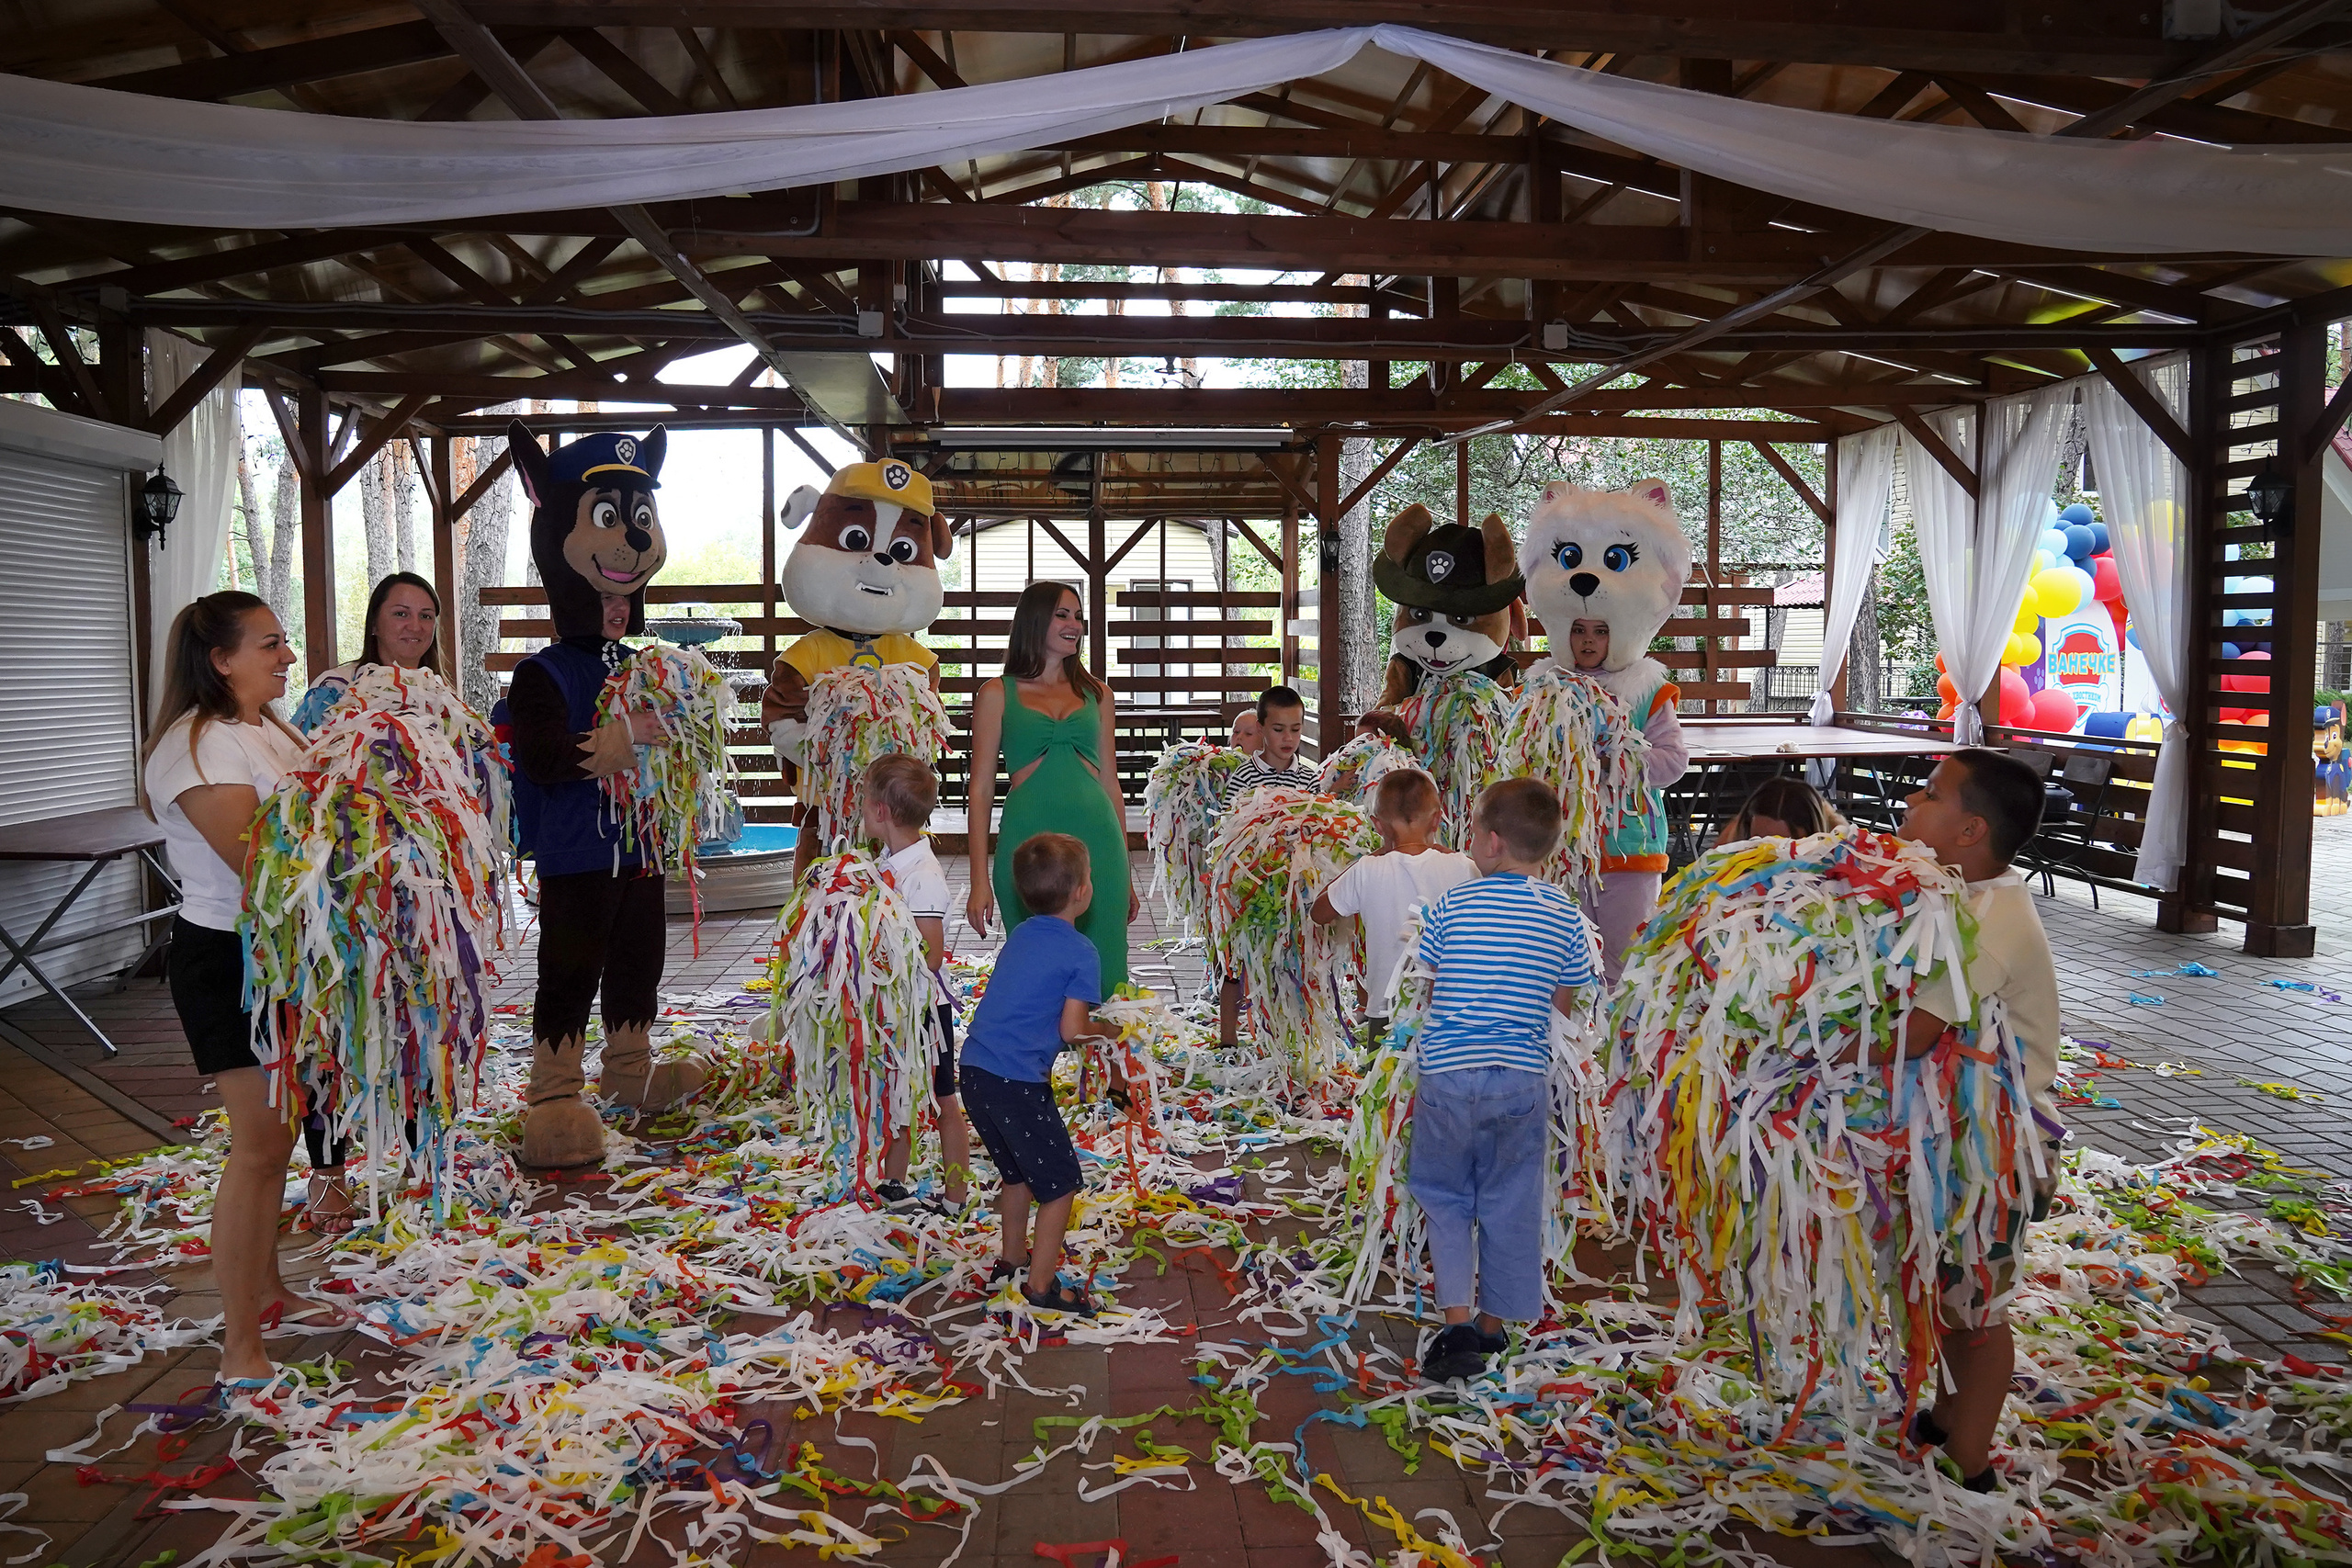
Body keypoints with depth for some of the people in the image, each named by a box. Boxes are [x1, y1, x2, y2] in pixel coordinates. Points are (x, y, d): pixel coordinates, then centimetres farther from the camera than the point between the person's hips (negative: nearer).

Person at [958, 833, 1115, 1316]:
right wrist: (1100, 1030, 10)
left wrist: (1084, 1022, 20)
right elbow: (1071, 1030, -11)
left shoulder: (1019, 935, 13)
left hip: (973, 1071, 8)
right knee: (1060, 1184, 8)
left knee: (1016, 1171, 28)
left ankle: (1011, 1258, 41)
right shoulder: (1081, 953, -8)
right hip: (1019, 1083, -8)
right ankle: (1040, 1286, 12)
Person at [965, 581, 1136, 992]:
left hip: (1097, 840, 2)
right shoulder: (998, 695, 6)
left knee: (1103, 971, 0)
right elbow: (981, 790, 3)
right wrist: (980, 881, -4)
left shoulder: (1096, 695, 14)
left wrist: (1126, 875, 13)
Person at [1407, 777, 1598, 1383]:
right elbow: (1564, 1003, 4)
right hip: (1524, 1079, 2)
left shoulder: (1450, 907, -6)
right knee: (1510, 1206, 16)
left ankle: (1457, 1324, 3)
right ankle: (1493, 1327, 26)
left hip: (1448, 1076, -2)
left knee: (1445, 1199, 14)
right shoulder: (1566, 916, -1)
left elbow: (1423, 989, 0)